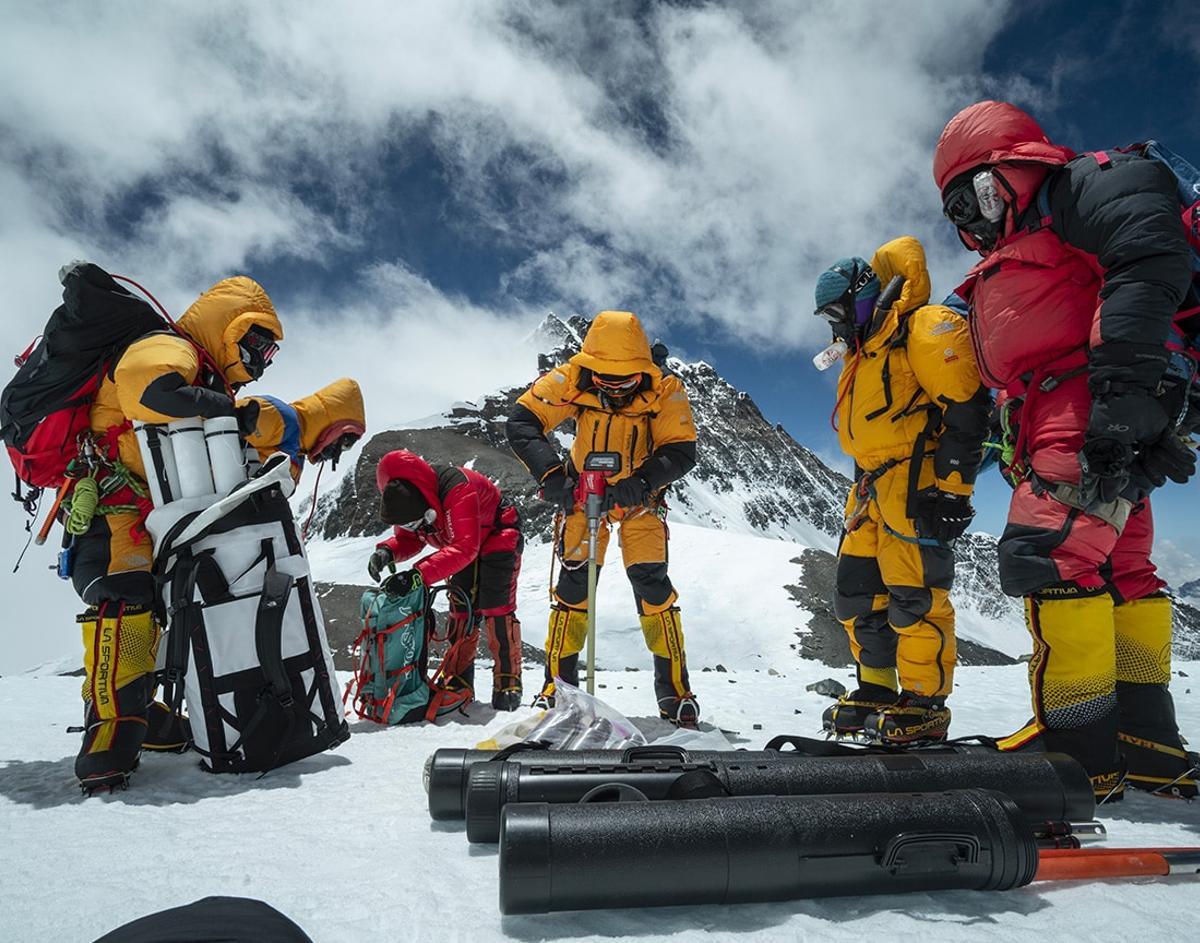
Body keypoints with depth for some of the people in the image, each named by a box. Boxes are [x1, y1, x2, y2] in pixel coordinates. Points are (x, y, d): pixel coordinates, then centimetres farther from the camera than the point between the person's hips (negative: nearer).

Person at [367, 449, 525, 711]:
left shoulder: (457, 488, -42)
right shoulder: (406, 500, -19)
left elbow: (464, 548, -47)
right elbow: (408, 539, -4)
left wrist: (419, 574, -55)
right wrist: (386, 552, -27)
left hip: (498, 537, -7)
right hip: (467, 544, 7)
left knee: (496, 608, -16)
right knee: (461, 611, -1)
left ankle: (508, 682, -8)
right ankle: (459, 683, 6)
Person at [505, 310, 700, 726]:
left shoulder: (665, 390, -25)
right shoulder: (570, 380, -25)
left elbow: (682, 451, -25)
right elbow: (520, 422, -28)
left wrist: (641, 480, -43)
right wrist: (551, 475, -42)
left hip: (640, 498, 0)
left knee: (651, 584, -7)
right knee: (574, 583, -6)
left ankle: (675, 691, 7)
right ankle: (558, 686, 9)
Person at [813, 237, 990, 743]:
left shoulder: (924, 328, -8)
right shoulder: (862, 353, 22)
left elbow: (966, 409, -16)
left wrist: (952, 490, -19)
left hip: (914, 482, -10)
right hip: (872, 486, 10)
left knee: (913, 595, -9)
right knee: (857, 592, 10)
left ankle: (924, 705, 4)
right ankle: (876, 691, 22)